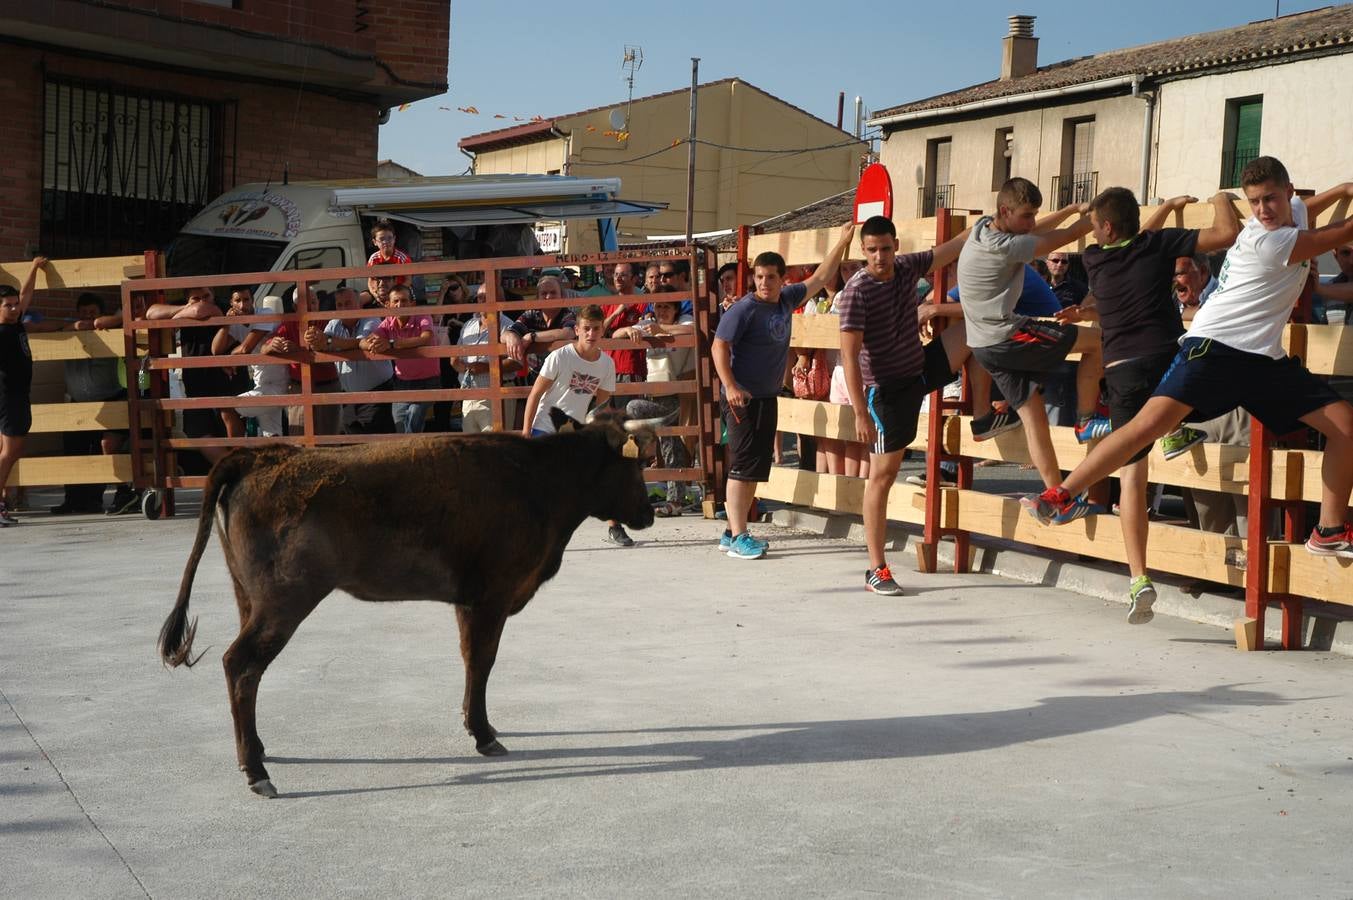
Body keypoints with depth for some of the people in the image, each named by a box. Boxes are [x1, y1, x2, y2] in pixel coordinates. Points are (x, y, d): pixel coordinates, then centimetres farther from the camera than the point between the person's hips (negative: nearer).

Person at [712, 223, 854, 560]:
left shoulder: (786, 300, 9)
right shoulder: (744, 309, -12)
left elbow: (820, 278, 19)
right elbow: (719, 347, -15)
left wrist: (842, 243, 16)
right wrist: (730, 386, -25)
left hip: (768, 396, 8)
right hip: (742, 397, -8)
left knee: (757, 467, 10)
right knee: (744, 465, -9)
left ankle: (733, 532, 17)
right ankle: (738, 537, -8)